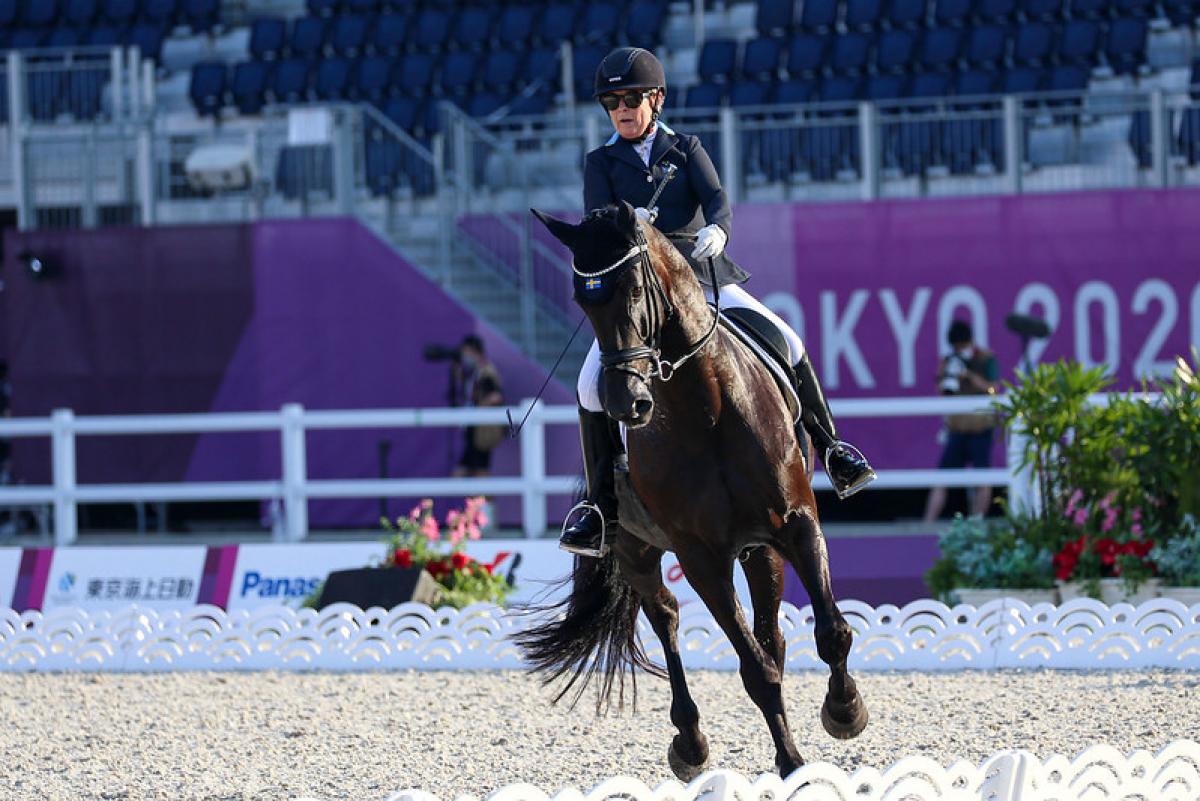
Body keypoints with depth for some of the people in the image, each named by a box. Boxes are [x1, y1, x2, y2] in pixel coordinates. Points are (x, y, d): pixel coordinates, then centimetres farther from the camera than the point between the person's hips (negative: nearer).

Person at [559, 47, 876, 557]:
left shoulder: (686, 150, 11)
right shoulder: (601, 163, 10)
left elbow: (717, 198, -6)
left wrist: (716, 229, -30)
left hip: (706, 279, 1)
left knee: (786, 344, -13)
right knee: (593, 385, -21)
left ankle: (829, 449, 5)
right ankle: (601, 505, -10)